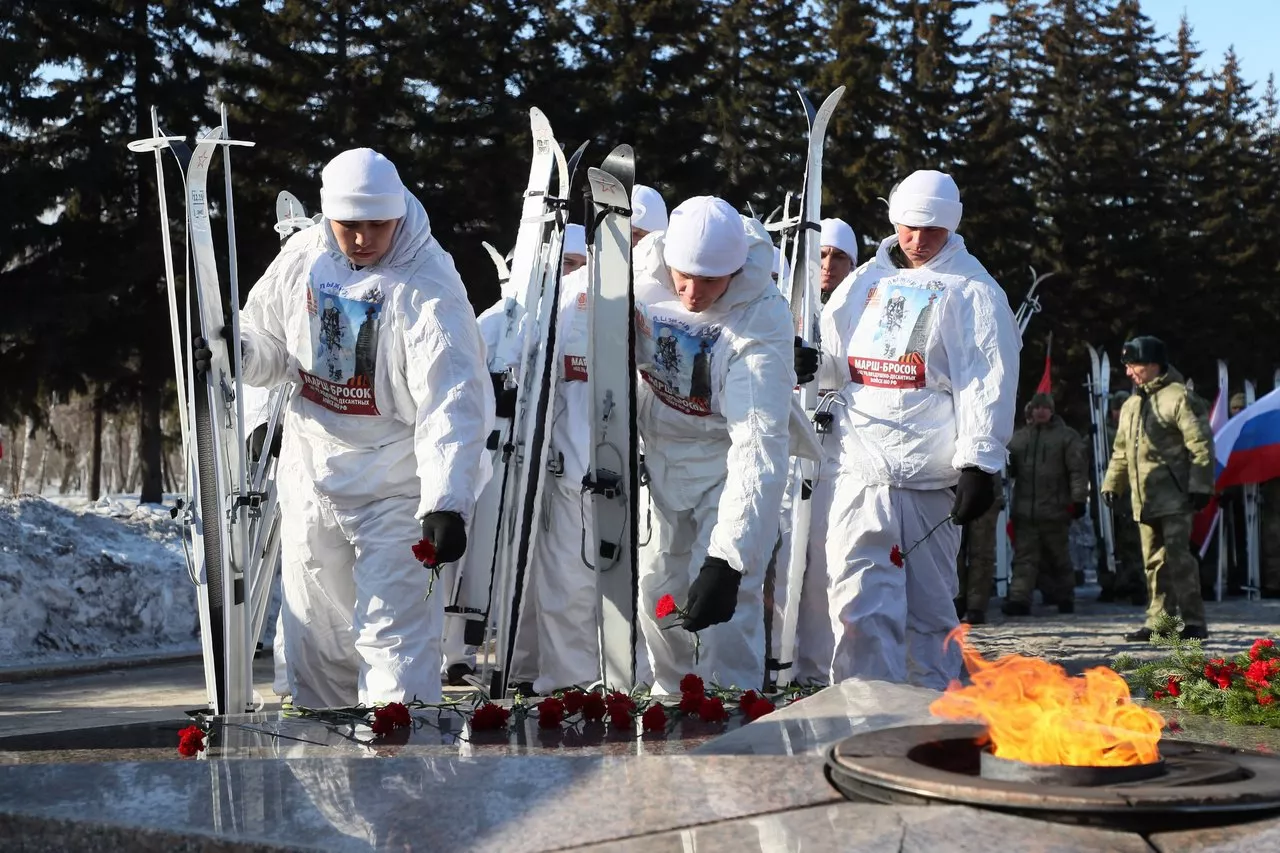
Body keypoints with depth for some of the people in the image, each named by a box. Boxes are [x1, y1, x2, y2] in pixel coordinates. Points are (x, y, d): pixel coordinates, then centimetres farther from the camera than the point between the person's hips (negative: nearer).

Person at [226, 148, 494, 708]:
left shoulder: (429, 287, -18)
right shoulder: (301, 258, -1)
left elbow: (452, 404, -26)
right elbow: (268, 351, 13)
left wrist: (446, 504, -37)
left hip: (400, 490, -6)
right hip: (312, 478, 6)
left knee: (394, 639, -9)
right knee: (315, 640, 16)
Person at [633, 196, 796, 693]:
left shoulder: (761, 322, -32)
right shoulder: (644, 270, -19)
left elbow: (759, 446, -38)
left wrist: (727, 559, -45)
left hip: (728, 463, -5)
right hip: (659, 455, 5)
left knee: (725, 609, -14)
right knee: (656, 588, 12)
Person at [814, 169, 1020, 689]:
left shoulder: (972, 289, 3)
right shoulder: (866, 281, 17)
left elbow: (987, 382, -4)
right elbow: (835, 366, 22)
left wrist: (978, 465, -12)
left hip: (929, 475, -4)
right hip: (861, 468, 4)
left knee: (928, 604, 4)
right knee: (858, 597, -5)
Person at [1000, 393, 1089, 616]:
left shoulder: (1067, 436, 2)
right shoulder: (1019, 437, 15)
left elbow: (1078, 470, -3)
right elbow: (1009, 468, 20)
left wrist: (1078, 499, -10)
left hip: (1055, 510, -3)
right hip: (1024, 511, 3)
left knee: (1058, 557, 7)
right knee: (1024, 557, -4)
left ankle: (1065, 599, 18)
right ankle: (1019, 599, -10)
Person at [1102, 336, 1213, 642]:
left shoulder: (1178, 397, -7)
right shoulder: (1130, 405, 18)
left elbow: (1201, 444, -11)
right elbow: (1121, 451, 25)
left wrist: (1200, 486, -16)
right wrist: (1112, 484, 15)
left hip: (1174, 497, -8)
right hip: (1144, 499, 8)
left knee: (1178, 557, -11)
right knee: (1154, 562, 10)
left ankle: (1193, 622, -7)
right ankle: (1159, 622, 14)